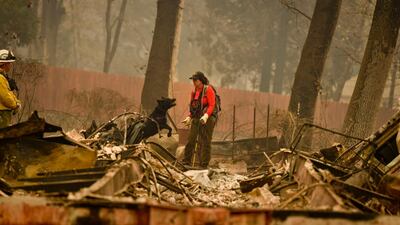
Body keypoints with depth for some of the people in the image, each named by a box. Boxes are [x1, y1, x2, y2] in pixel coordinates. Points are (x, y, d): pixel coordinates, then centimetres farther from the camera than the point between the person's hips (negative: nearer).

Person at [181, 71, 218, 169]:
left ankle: (204, 165, -2)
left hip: (207, 119, -7)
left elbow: (212, 105, -14)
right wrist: (189, 117, 11)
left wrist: (206, 116, -27)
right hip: (196, 119, 7)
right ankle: (187, 163, 10)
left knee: (205, 142, -5)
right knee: (191, 140, 4)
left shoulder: (208, 90, -7)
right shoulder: (194, 91, 14)